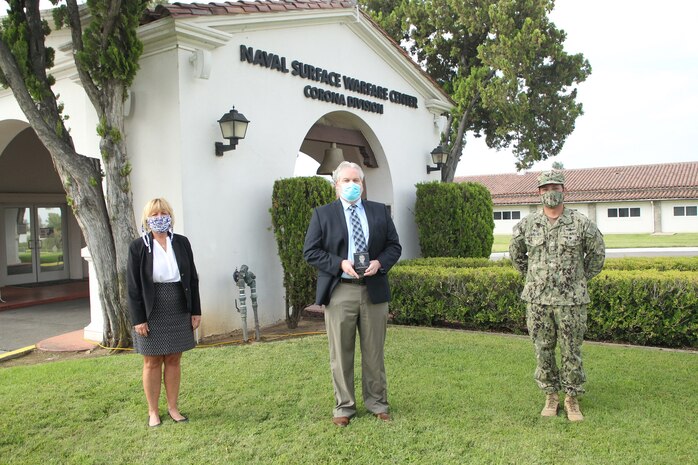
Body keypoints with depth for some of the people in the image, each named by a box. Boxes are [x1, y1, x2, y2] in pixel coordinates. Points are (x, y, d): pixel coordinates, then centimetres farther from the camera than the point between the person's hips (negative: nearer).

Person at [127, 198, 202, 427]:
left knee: (173, 360, 10)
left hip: (179, 313, 3)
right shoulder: (138, 247, -6)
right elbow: (133, 286, -6)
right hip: (152, 314, -2)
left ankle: (173, 408, 23)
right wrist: (138, 319, -10)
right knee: (152, 362, 8)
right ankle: (153, 412, 21)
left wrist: (196, 311, 4)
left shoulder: (182, 243, 2)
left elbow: (192, 278, 6)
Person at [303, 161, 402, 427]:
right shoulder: (322, 214, 2)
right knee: (341, 354, 6)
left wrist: (380, 263, -10)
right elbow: (310, 251, -2)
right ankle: (344, 406, 20)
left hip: (374, 290, 2)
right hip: (339, 292, -2)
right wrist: (340, 264, -15)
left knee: (374, 352, 11)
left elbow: (394, 245, 10)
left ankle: (377, 403, 26)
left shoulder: (380, 211, 9)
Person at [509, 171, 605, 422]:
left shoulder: (581, 223, -4)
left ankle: (572, 399, 21)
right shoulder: (527, 225, 1)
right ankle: (550, 396, 24)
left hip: (571, 300, -1)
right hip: (537, 300, 2)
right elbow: (516, 253, 17)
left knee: (571, 351, 6)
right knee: (543, 350, 9)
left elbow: (597, 253, 10)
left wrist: (581, 279, 11)